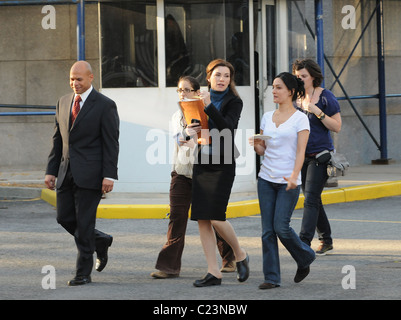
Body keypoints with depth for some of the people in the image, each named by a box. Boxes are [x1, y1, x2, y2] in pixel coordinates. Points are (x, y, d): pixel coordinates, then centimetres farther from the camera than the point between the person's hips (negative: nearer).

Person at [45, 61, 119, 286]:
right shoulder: (63, 103, 13)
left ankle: (84, 273, 3)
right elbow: (58, 140, 16)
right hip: (66, 172, 6)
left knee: (84, 222, -5)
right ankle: (100, 241, 30)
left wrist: (109, 176, -14)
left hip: (89, 173, -6)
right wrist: (51, 170, 10)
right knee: (65, 218, 6)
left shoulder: (105, 106, -5)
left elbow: (111, 143, -8)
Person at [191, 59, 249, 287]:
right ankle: (214, 273, 4)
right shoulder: (202, 99, 12)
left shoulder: (234, 102, -2)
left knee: (216, 217, -12)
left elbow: (228, 127, -17)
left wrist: (209, 107, -24)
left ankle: (240, 255, 14)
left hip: (223, 165, -5)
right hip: (202, 163, 5)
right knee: (202, 219, -1)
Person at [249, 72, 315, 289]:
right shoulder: (267, 117, 12)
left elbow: (301, 151, -11)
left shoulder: (300, 119, -4)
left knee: (281, 227, -10)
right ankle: (271, 277, 4)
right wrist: (256, 145, -7)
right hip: (266, 179, 5)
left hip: (288, 181, -5)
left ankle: (305, 258, 16)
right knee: (267, 230, 0)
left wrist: (294, 176, -24)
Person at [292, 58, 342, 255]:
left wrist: (318, 112, -19)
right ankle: (326, 241, 21)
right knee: (312, 200, 9)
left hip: (320, 155, -7)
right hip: (301, 155, 7)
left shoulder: (325, 97, -6)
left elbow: (336, 127, -10)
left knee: (311, 199, -14)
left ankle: (304, 243, -20)